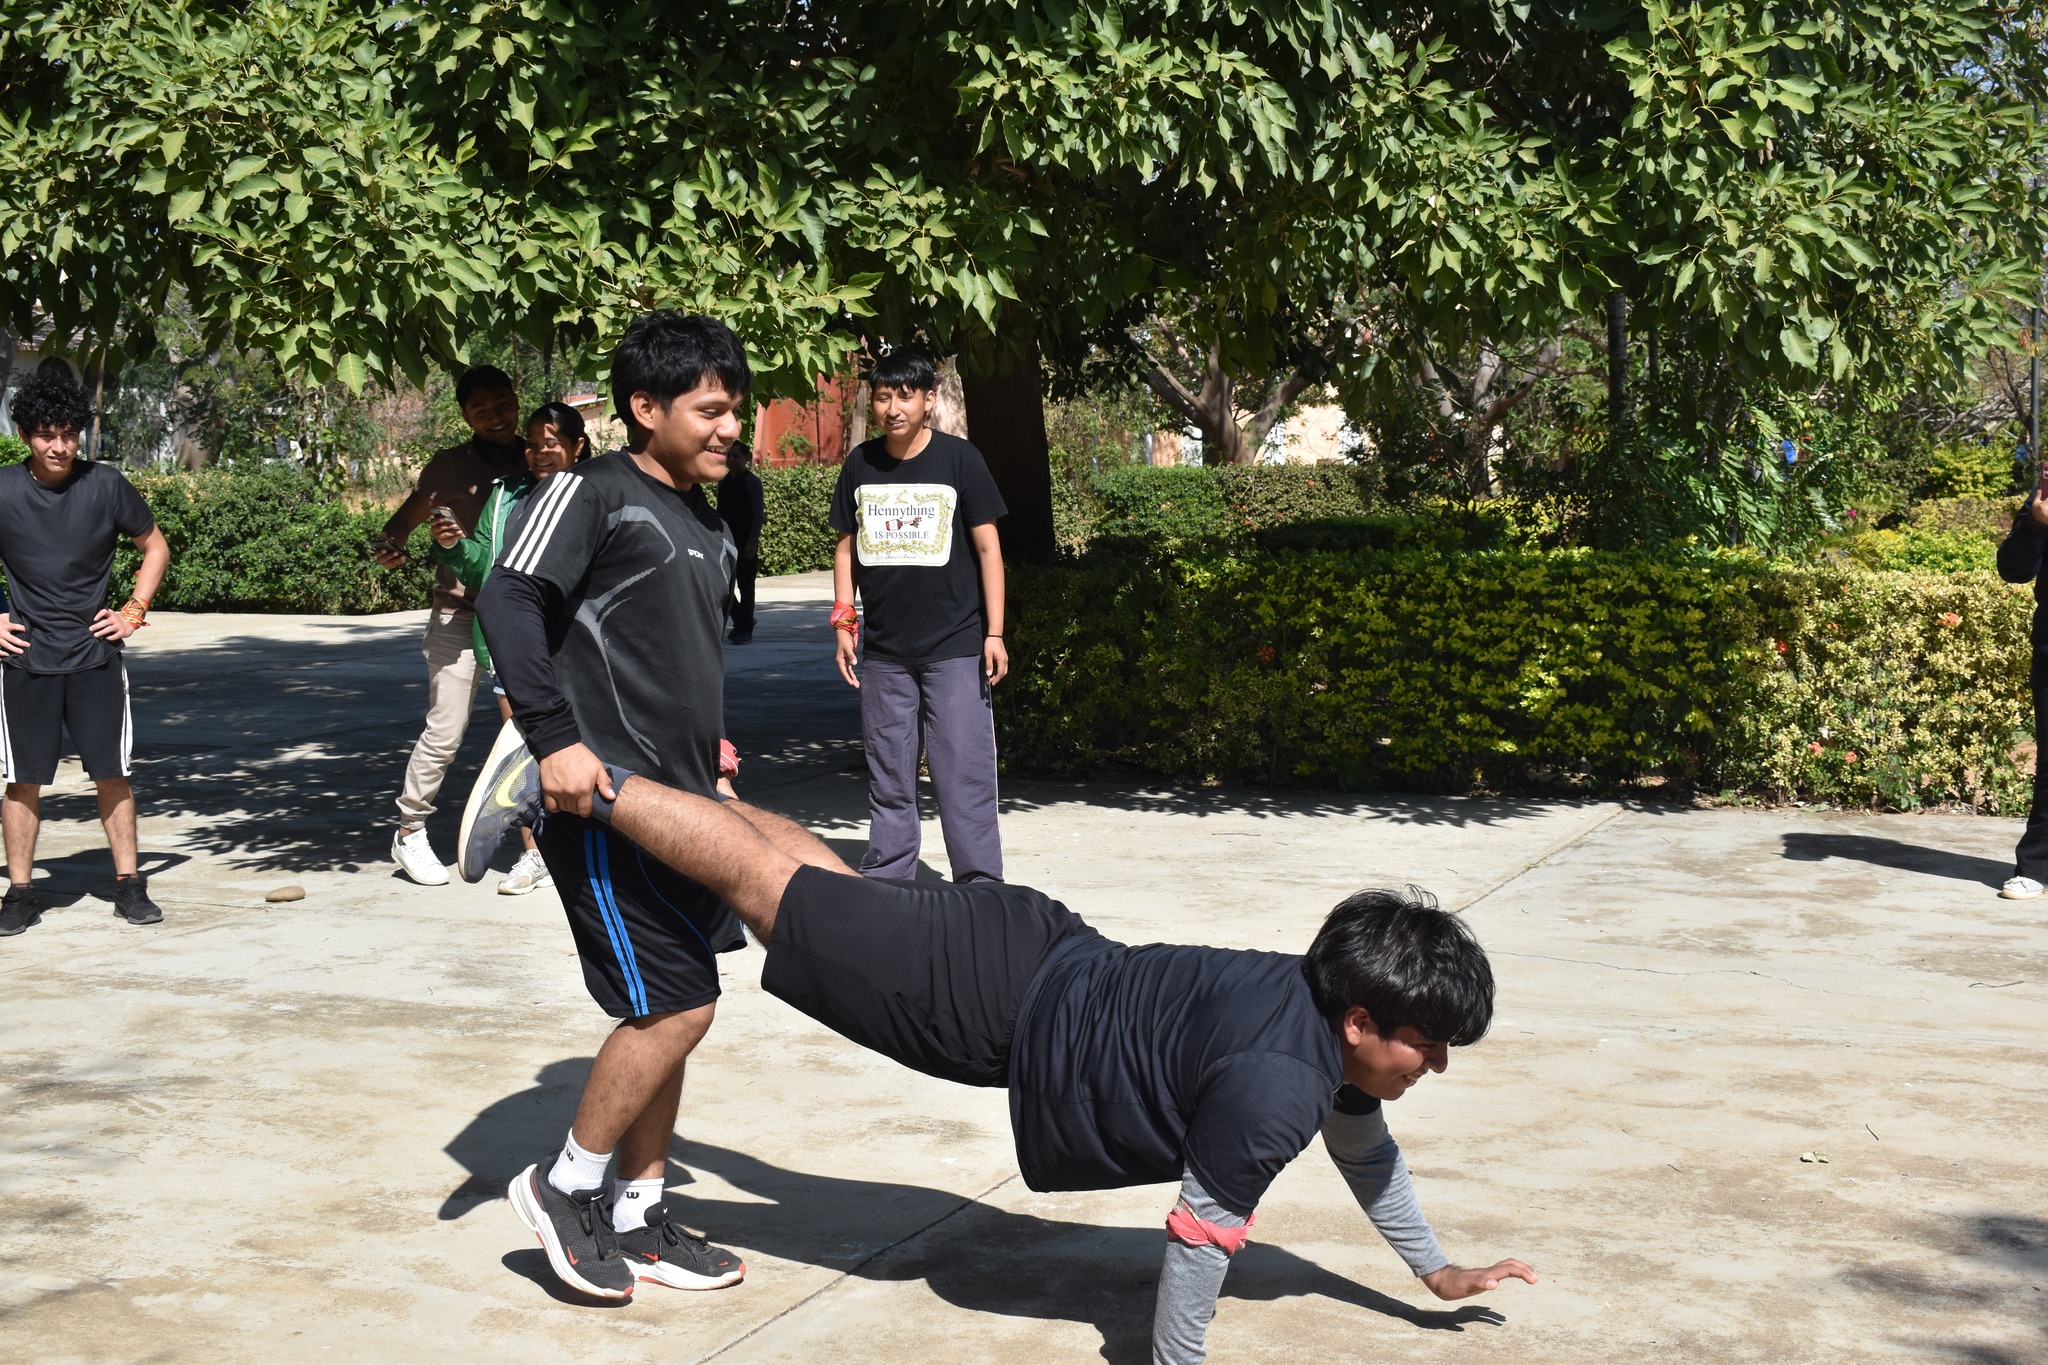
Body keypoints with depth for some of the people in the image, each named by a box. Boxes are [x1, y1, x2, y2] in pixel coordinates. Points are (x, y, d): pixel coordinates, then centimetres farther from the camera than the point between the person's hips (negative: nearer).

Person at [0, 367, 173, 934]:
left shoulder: (106, 485, -2)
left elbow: (155, 547, 12)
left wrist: (135, 610, 3)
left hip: (95, 654, 1)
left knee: (111, 774, 3)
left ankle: (130, 884, 12)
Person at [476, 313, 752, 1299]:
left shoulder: (708, 524, 17)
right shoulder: (592, 493, -9)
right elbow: (509, 601, -20)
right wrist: (555, 738, -28)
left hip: (676, 807, 9)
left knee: (666, 1013, 11)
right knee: (678, 1004, -11)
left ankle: (637, 1219, 21)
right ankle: (564, 1186, 7)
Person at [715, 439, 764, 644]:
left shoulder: (752, 482, -6)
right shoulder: (723, 482, 12)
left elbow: (758, 515, -11)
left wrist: (752, 542, -19)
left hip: (746, 542, -6)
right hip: (726, 541, 6)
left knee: (745, 586, 0)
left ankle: (745, 630, 7)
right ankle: (740, 621, 22)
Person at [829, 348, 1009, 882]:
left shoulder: (960, 459, -3)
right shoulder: (860, 465, 6)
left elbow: (988, 548, -1)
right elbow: (846, 547, 15)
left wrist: (994, 633, -5)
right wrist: (843, 622, 7)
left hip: (955, 648, -3)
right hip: (884, 652, 4)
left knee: (963, 772, -6)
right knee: (887, 777, 10)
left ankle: (980, 888, 1)